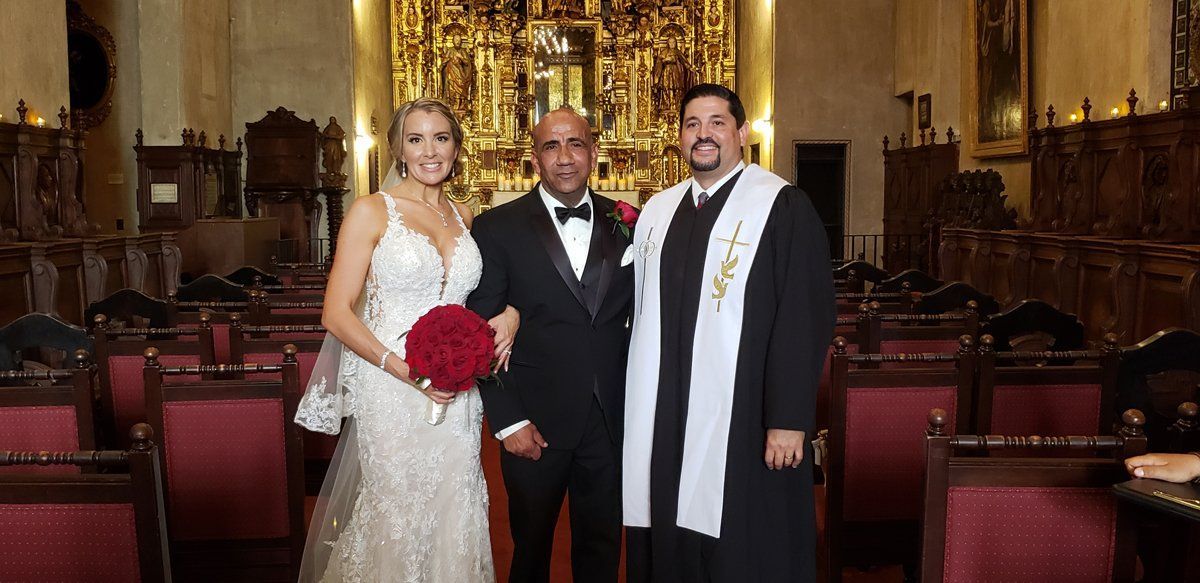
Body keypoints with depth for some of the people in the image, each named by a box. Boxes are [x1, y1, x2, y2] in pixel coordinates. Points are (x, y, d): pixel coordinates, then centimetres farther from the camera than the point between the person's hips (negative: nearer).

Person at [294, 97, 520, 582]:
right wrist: (404, 370, -19)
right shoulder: (372, 211, -4)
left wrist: (509, 313, -2)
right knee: (396, 519, 3)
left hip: (456, 396, 4)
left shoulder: (464, 217, 11)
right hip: (391, 395, -4)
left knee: (452, 518, 10)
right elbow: (337, 314, -8)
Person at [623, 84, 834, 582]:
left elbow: (805, 320, -12)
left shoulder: (783, 206, -7)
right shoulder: (657, 210, 11)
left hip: (744, 424, -5)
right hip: (661, 422, 5)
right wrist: (636, 407, 10)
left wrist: (789, 421, -16)